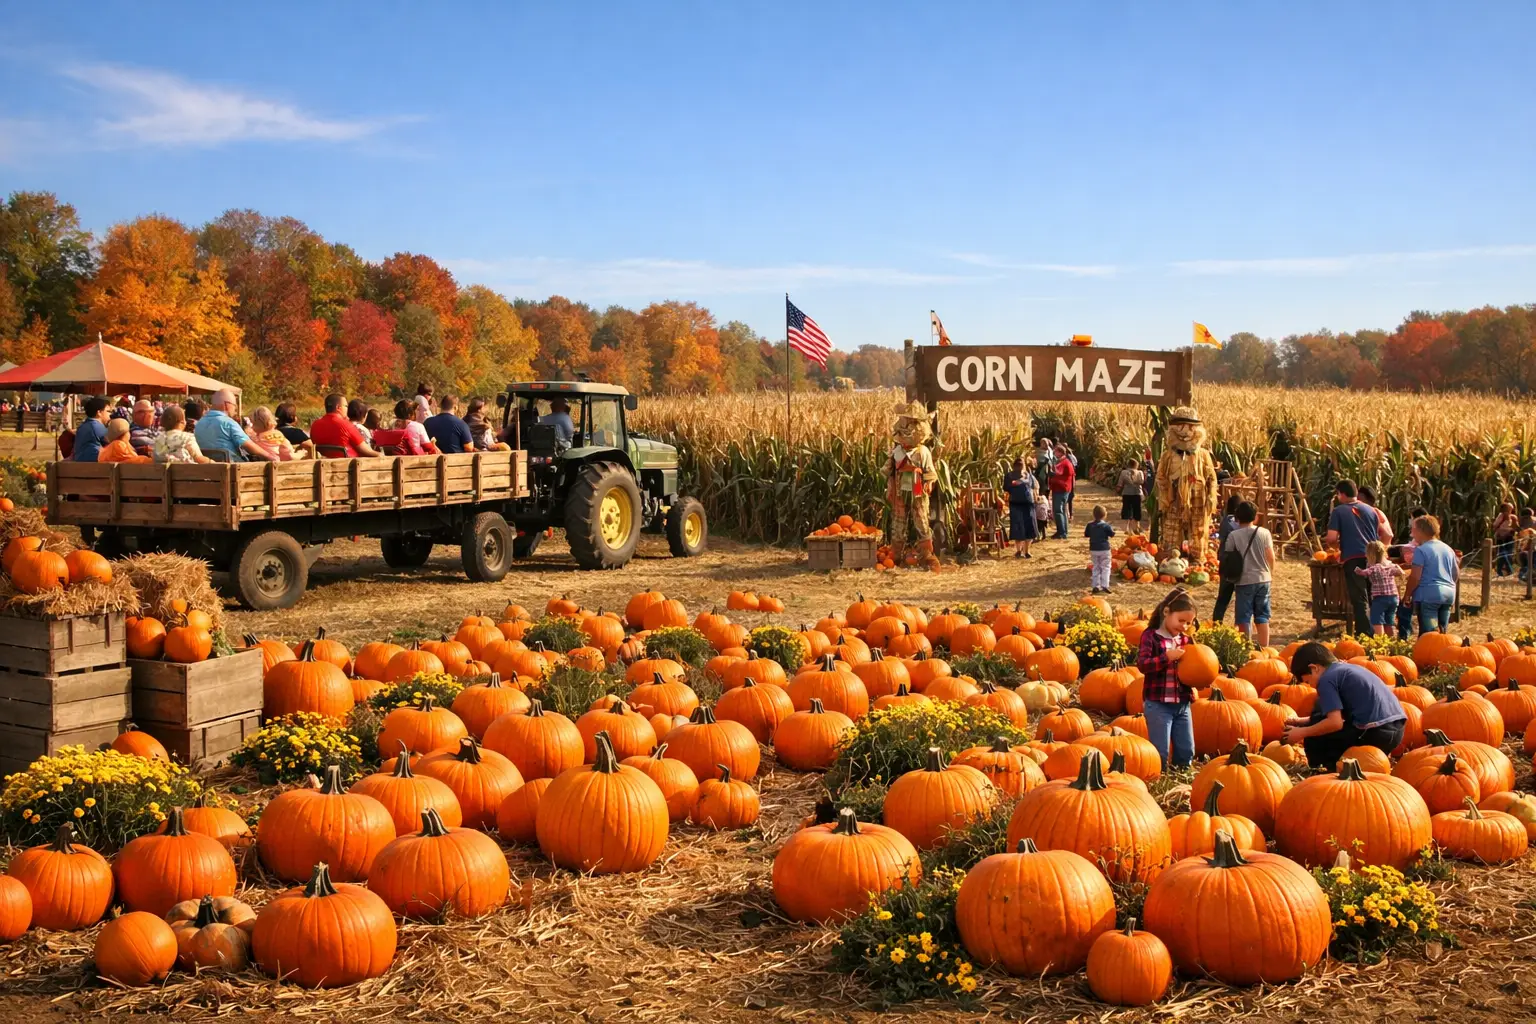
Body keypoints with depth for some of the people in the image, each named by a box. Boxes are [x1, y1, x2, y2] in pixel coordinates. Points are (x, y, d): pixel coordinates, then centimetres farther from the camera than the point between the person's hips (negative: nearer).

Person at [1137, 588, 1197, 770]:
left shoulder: (1185, 641, 11)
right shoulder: (1151, 636, -7)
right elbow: (1142, 664, -19)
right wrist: (1167, 656, -26)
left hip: (1182, 704, 6)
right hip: (1158, 704, -6)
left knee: (1186, 751, 9)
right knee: (1160, 752, -4)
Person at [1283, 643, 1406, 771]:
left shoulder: (1326, 679, -6)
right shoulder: (1348, 668, 21)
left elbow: (1335, 723, -15)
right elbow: (1336, 714, 27)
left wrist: (1302, 733, -2)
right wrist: (1303, 722, 23)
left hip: (1375, 733, -9)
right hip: (1397, 729, 9)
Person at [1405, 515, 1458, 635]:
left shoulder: (1421, 550, -9)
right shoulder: (1448, 548, 13)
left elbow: (1415, 577, -13)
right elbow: (1456, 573, 20)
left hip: (1429, 594, -7)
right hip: (1449, 594, 7)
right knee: (1441, 633, 13)